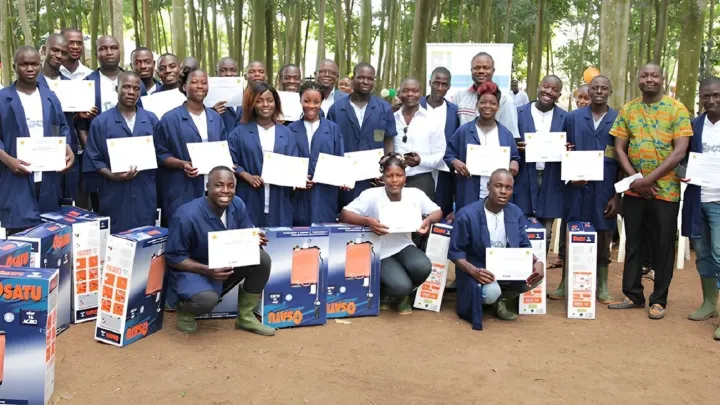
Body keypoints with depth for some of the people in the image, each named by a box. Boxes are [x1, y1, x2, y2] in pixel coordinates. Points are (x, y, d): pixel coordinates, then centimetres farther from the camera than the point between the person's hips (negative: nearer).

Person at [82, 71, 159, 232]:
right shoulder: (101, 121, 1)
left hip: (145, 193, 2)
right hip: (114, 194, -2)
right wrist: (112, 175, -15)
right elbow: (93, 159, -1)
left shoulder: (151, 119, 9)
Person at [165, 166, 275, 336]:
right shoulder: (187, 216, -26)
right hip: (192, 270, -6)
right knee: (207, 299, -37)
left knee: (262, 259, -18)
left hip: (227, 265, 6)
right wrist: (207, 270, -32)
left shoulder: (237, 205, -10)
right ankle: (184, 308, 3)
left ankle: (245, 316, 1)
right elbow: (173, 258, -19)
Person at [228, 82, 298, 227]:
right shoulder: (239, 133, 6)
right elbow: (231, 162, 2)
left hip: (279, 201, 2)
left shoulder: (286, 134, 12)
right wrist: (248, 176, -15)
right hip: (250, 199, -2)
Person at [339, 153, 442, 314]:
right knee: (401, 286, -28)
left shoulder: (415, 194, -5)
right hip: (381, 252, -3)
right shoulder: (371, 195, -15)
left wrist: (428, 220, -20)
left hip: (404, 246, 4)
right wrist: (367, 221, -38)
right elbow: (344, 214, -19)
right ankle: (383, 291, 12)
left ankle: (404, 294, 6)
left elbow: (438, 211, 5)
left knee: (423, 267, -29)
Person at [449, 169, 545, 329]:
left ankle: (500, 300, 7)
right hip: (477, 269, -5)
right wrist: (473, 271, -31)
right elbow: (455, 252, -13)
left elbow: (524, 246, 5)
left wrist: (537, 262, -19)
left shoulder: (516, 213, -2)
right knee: (491, 292, -35)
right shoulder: (467, 215, -17)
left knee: (537, 275, -20)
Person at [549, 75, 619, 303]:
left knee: (603, 237, 8)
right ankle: (565, 284, 14)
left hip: (606, 189, 0)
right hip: (576, 186, 0)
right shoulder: (572, 118, 8)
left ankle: (602, 287, 20)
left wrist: (618, 194, -1)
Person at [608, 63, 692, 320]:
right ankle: (633, 294, 23)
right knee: (633, 243, 11)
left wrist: (650, 179, -17)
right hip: (634, 190, 3)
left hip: (665, 190, -3)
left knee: (663, 245, 5)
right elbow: (619, 149, 3)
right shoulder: (627, 110, 6)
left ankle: (659, 300, 17)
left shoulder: (677, 109, -4)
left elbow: (680, 152, -11)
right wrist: (636, 179, -9)